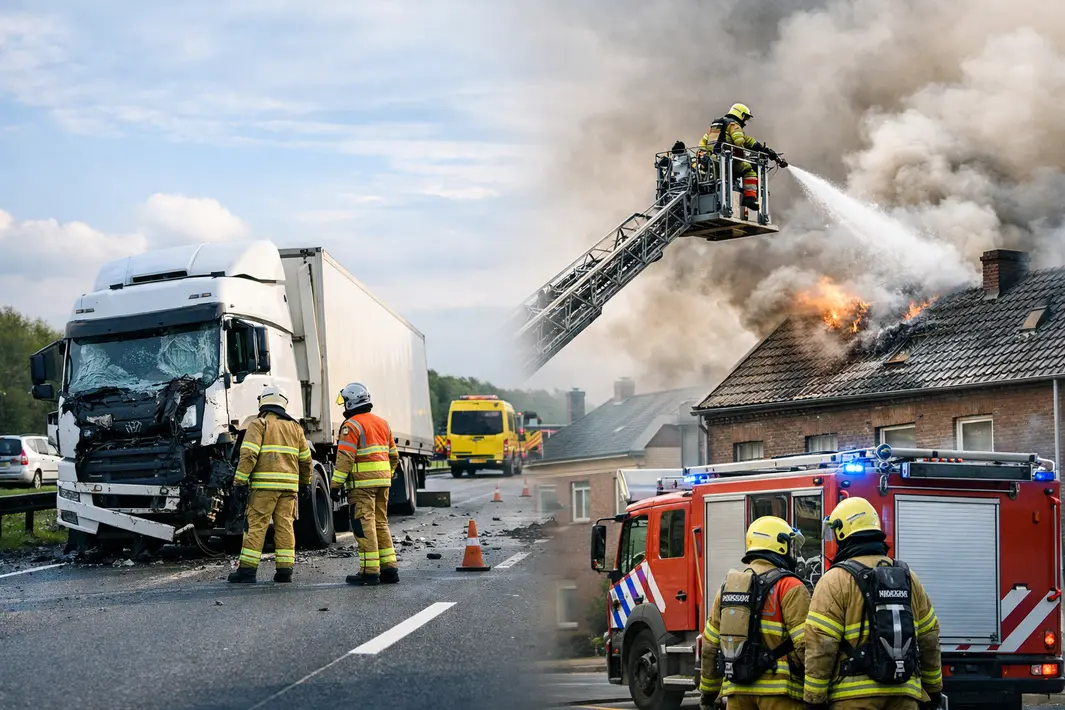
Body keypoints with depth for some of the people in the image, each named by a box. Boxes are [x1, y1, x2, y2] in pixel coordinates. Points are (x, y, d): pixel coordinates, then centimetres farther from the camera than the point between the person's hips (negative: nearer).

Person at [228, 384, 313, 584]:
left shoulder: (258, 424, 0)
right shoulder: (295, 427, 16)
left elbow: (249, 454, -12)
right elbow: (305, 458, 19)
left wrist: (240, 480, -11)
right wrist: (305, 482, 32)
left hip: (265, 484, -4)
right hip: (289, 484, 4)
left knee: (256, 526, -4)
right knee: (285, 526, 7)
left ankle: (247, 569, -6)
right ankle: (285, 569, 4)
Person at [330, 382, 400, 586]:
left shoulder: (352, 425, -9)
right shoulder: (382, 424, 16)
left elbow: (345, 457, -16)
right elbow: (393, 455, 20)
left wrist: (336, 484, -14)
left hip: (362, 482, -8)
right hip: (382, 481, 8)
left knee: (364, 526, -5)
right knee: (381, 524, 13)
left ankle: (370, 571, -8)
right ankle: (389, 568, 12)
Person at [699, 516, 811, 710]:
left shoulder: (728, 587, 13)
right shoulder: (789, 587, -6)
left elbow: (711, 645, 16)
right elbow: (806, 645, -15)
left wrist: (707, 692, 23)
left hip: (737, 688, 6)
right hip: (777, 690, -6)